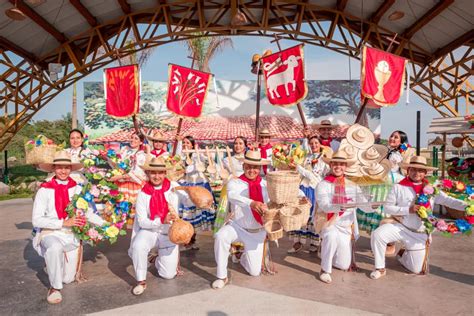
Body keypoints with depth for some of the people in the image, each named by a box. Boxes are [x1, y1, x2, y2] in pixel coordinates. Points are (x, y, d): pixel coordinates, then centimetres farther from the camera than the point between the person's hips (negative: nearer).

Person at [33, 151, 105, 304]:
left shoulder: (77, 189, -1)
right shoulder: (45, 190, -9)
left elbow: (88, 212, 2)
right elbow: (36, 220, -13)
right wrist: (63, 223, -22)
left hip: (71, 235, 3)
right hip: (50, 234, -3)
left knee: (68, 278, 7)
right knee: (55, 247, -39)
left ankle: (54, 264, 42)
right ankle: (55, 288, -16)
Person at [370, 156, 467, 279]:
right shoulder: (399, 187, -7)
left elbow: (448, 200, -12)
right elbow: (387, 207, -9)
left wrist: (466, 206, -30)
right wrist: (408, 210, -20)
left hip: (420, 234, 2)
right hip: (400, 227, -1)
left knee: (417, 269, 6)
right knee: (377, 234, -29)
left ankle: (403, 255, 40)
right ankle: (380, 268, -8)